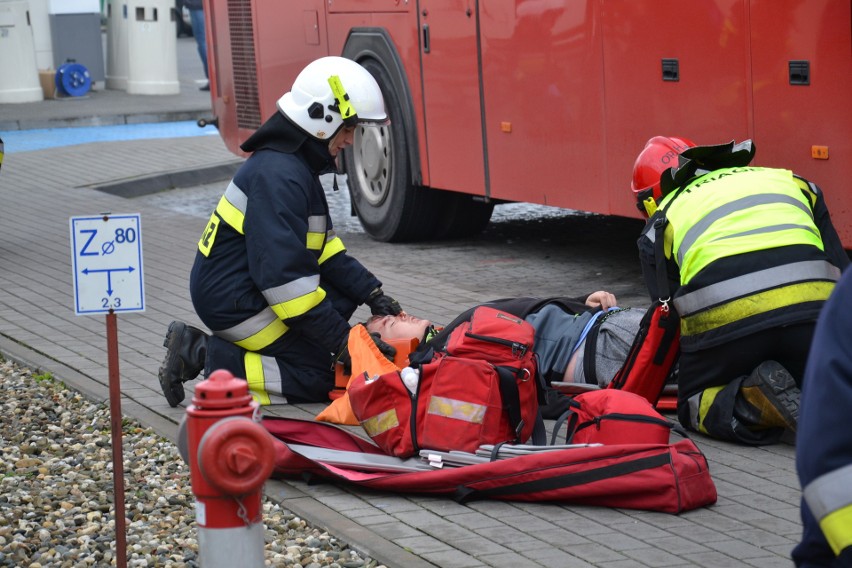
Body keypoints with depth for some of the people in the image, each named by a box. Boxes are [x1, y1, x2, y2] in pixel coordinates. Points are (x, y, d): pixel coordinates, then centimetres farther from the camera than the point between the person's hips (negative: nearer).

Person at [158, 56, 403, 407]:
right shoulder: (278, 175, -22)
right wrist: (341, 339, -22)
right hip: (233, 303, -10)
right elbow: (285, 272, -26)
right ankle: (208, 358, -8)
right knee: (322, 376, -10)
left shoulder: (296, 164, 12)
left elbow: (325, 248, 16)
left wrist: (372, 293, 4)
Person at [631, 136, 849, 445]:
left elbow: (669, 315, 23)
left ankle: (757, 401, -9)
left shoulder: (662, 223, 25)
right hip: (812, 308, 2)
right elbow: (841, 271, 29)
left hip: (723, 319, -2)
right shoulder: (786, 179, 33)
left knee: (695, 405, 23)